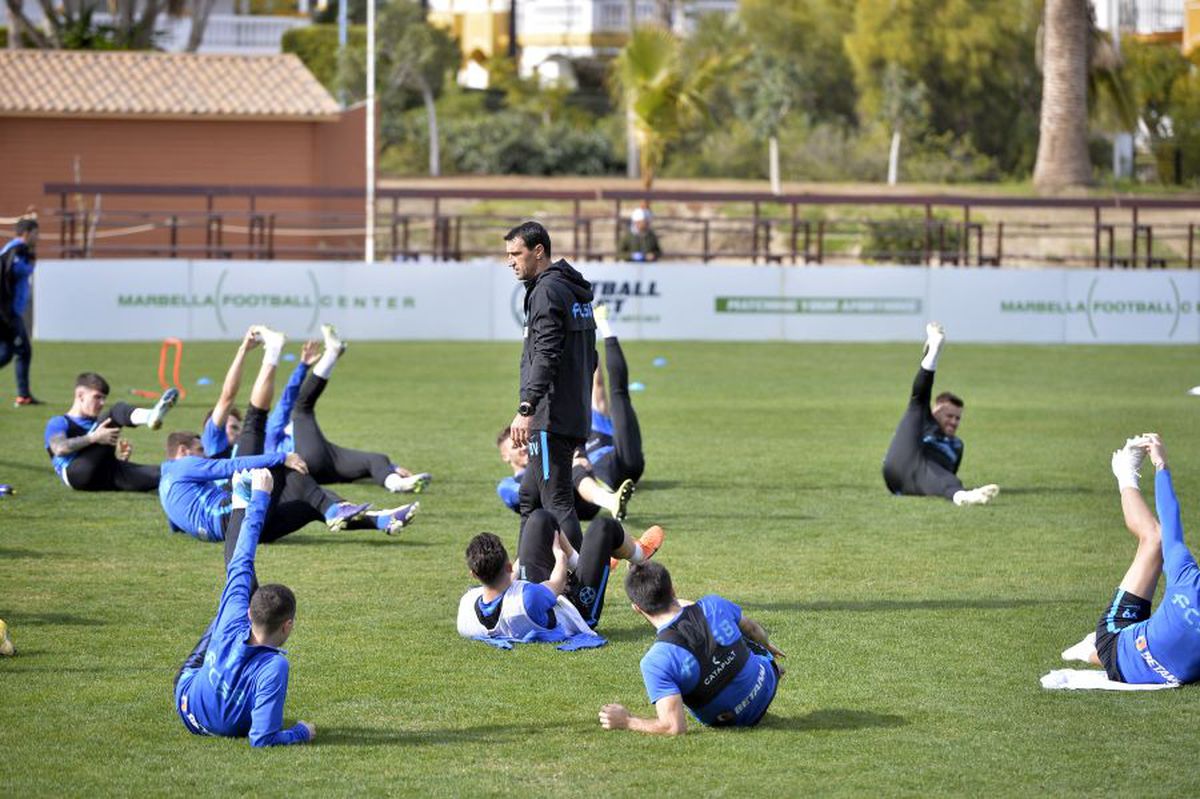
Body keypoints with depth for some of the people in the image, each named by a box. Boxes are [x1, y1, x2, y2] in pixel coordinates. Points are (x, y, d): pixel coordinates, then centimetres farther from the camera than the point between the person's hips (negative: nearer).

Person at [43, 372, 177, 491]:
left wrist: (121, 457, 6)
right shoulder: (58, 423, 16)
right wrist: (94, 438, -17)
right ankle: (151, 417, -48)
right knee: (117, 412, -19)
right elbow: (59, 448, -8)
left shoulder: (97, 423, 36)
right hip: (77, 473, -6)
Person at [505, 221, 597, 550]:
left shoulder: (547, 291, -12)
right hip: (576, 418, 10)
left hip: (551, 420, -10)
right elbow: (589, 357, 23)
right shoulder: (576, 292, 18)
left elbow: (546, 356, -22)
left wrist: (526, 408, -27)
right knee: (529, 497, 16)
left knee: (557, 502, -10)